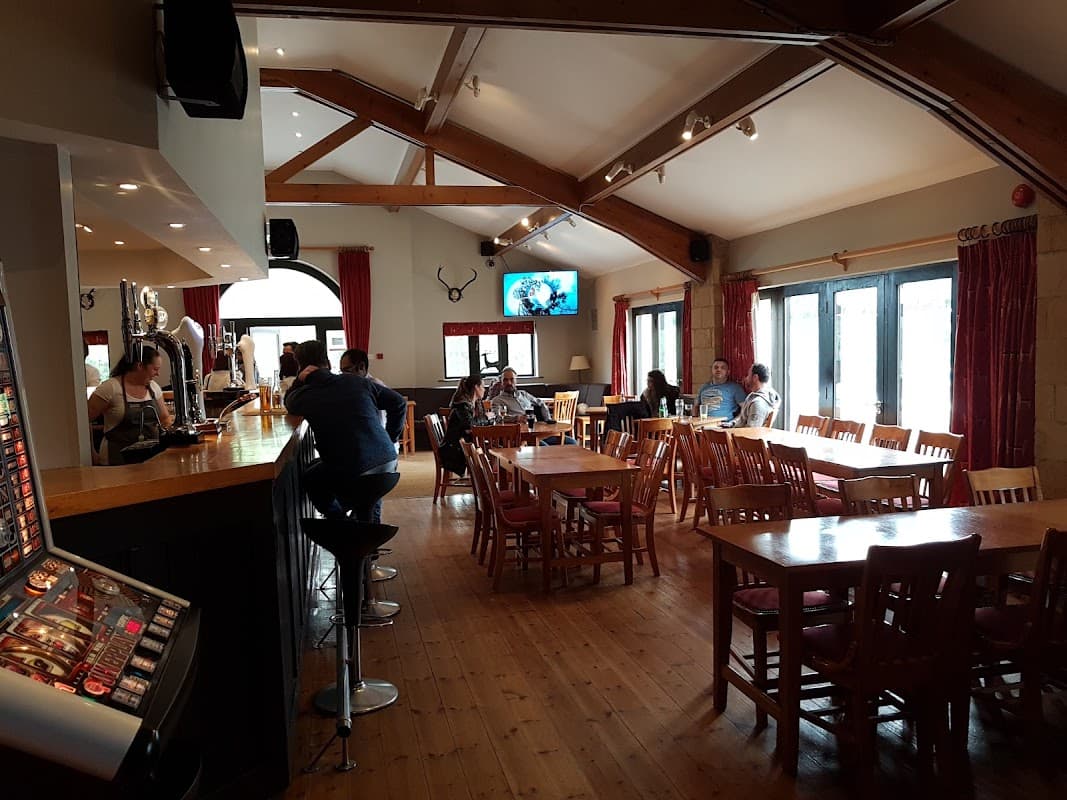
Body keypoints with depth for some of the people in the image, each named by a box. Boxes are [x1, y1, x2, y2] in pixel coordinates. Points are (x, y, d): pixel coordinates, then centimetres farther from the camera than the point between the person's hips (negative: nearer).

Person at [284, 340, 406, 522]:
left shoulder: (304, 396, 1)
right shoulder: (356, 381, 9)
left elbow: (289, 403, 28)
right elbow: (399, 403, 15)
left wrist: (299, 380, 14)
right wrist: (391, 439, 19)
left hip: (351, 473, -3)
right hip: (388, 461, 4)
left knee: (310, 479, 26)